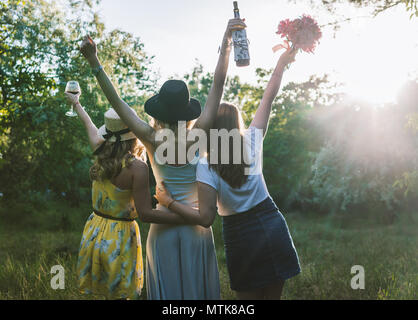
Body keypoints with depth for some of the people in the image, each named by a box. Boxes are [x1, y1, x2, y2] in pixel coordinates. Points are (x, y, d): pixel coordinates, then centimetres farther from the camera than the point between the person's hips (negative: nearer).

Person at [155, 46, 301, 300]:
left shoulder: (206, 166, -15)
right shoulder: (252, 142, -4)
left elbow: (206, 218, -20)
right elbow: (269, 97, 5)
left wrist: (169, 201, -12)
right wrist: (282, 64, 14)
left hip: (241, 237, -3)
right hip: (273, 225, 3)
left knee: (249, 296, 15)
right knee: (273, 295, 16)